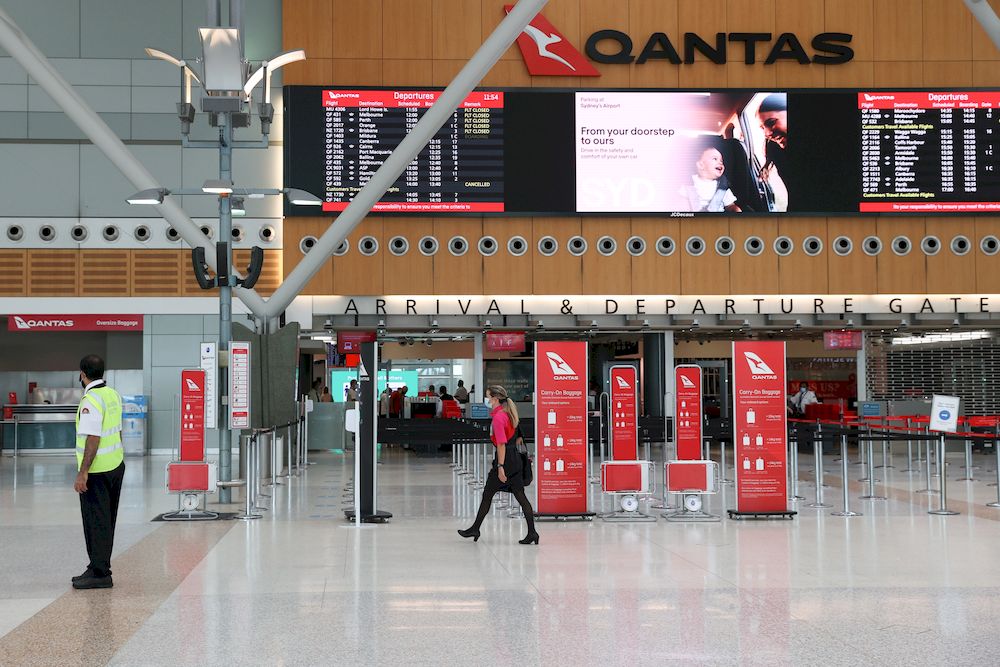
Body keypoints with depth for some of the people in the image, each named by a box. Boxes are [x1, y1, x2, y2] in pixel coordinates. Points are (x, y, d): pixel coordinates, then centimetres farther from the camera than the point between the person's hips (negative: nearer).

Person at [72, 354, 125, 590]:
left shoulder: (91, 400, -18)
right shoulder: (113, 394, 8)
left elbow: (93, 438, -24)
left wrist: (82, 473, -23)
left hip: (97, 471, -9)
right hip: (116, 465, 9)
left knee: (96, 522, -4)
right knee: (106, 521, 14)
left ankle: (100, 574, -1)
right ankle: (99, 568, 22)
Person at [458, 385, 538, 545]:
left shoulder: (498, 417, -15)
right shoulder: (507, 414, 14)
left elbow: (501, 444, -20)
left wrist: (500, 467, -21)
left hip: (504, 460, -9)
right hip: (515, 459, 9)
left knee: (487, 495, 5)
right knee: (521, 496, 5)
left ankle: (475, 529, 17)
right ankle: (532, 533, 0)